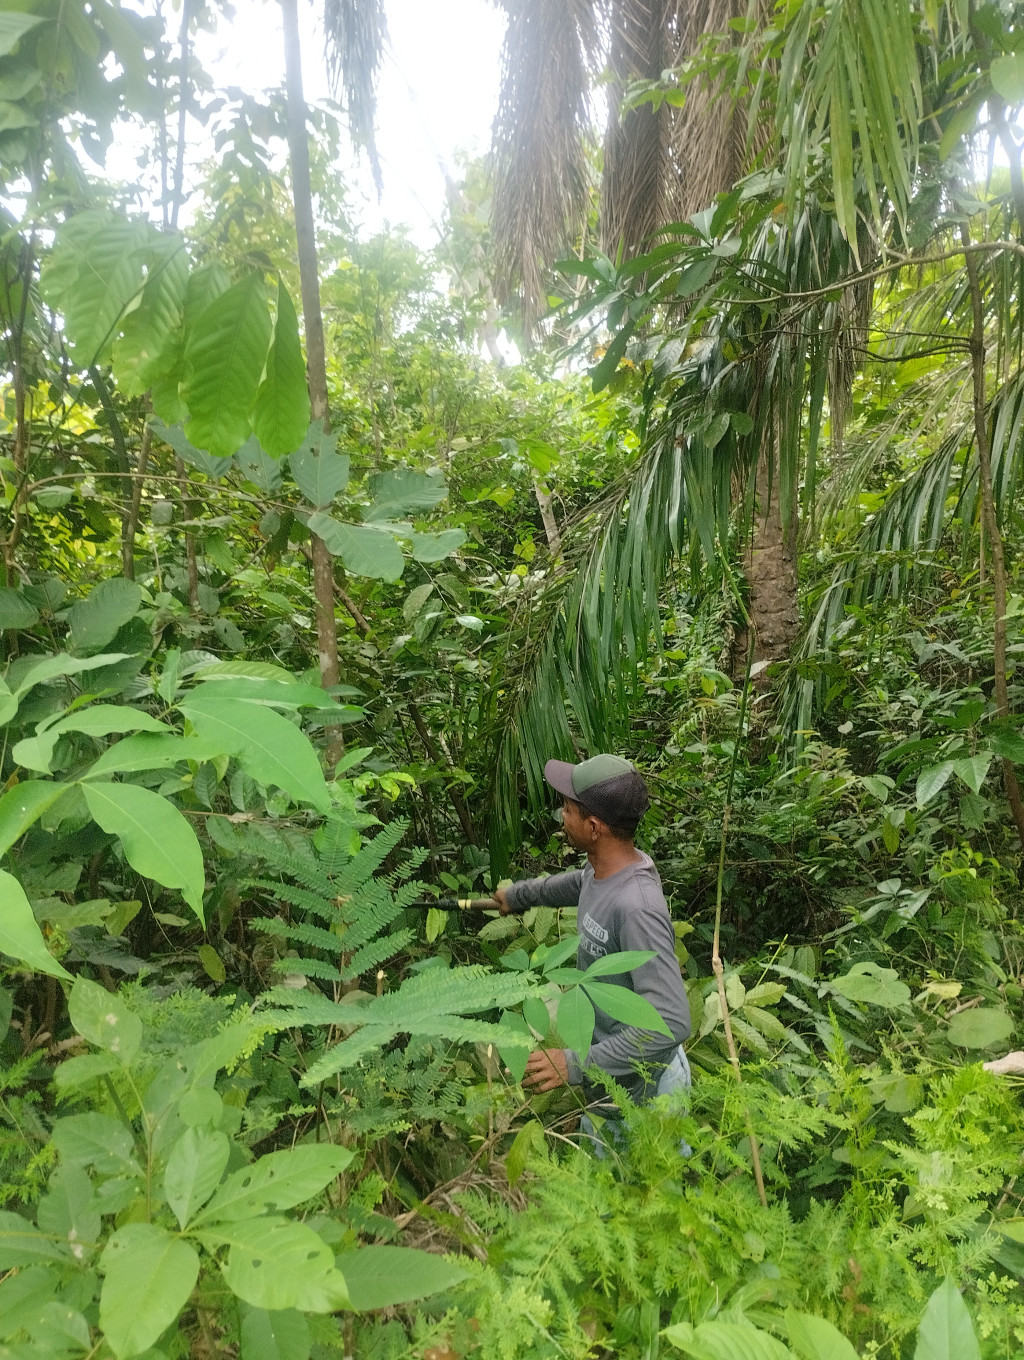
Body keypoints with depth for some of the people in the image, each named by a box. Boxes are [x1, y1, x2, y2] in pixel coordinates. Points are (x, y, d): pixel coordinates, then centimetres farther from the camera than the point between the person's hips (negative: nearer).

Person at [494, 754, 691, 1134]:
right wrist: (519, 894, 33)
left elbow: (671, 1023, -36)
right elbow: (578, 883, 18)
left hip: (638, 1095, -8)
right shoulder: (604, 868, -8)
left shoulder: (636, 908, -35)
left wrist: (576, 1066, -34)